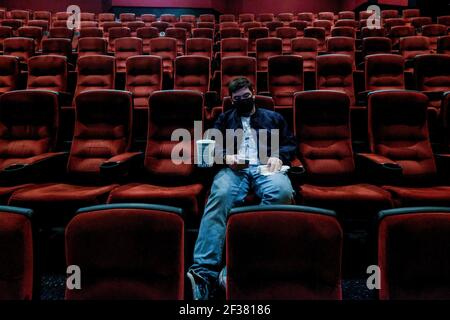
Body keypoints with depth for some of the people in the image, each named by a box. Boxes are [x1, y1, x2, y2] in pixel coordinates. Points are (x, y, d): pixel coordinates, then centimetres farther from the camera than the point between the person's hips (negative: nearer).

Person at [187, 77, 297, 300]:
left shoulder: (273, 117, 29)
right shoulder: (225, 119, 28)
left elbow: (290, 144, 21)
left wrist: (278, 156, -1)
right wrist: (226, 156, -6)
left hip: (266, 167, 1)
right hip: (235, 168, 0)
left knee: (282, 191, -37)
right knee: (220, 194, -37)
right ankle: (204, 271, -44)